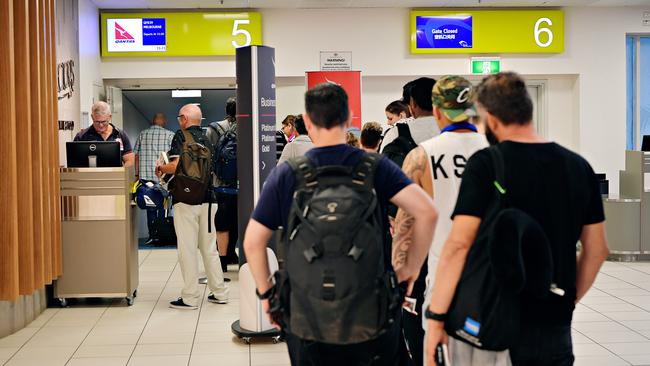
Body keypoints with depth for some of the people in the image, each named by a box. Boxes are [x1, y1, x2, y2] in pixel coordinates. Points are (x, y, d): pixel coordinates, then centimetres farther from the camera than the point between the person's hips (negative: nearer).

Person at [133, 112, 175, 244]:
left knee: (150, 207, 9)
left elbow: (136, 156, 9)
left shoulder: (142, 134, 8)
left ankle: (152, 235, 7)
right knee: (163, 207, 5)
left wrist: (137, 174, 14)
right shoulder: (170, 135, -1)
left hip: (146, 175, 2)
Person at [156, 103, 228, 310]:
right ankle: (219, 292, 17)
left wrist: (160, 169, 2)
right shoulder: (206, 139, 11)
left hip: (186, 198, -6)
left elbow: (176, 166, -19)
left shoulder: (181, 136, -7)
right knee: (209, 247, 13)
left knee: (187, 249, -1)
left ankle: (190, 298, 2)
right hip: (206, 198, 6)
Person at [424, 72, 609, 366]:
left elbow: (458, 245, -19)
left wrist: (436, 318, -14)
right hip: (555, 328, 4)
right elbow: (597, 250, 9)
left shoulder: (485, 165, -12)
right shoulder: (578, 167, 4)